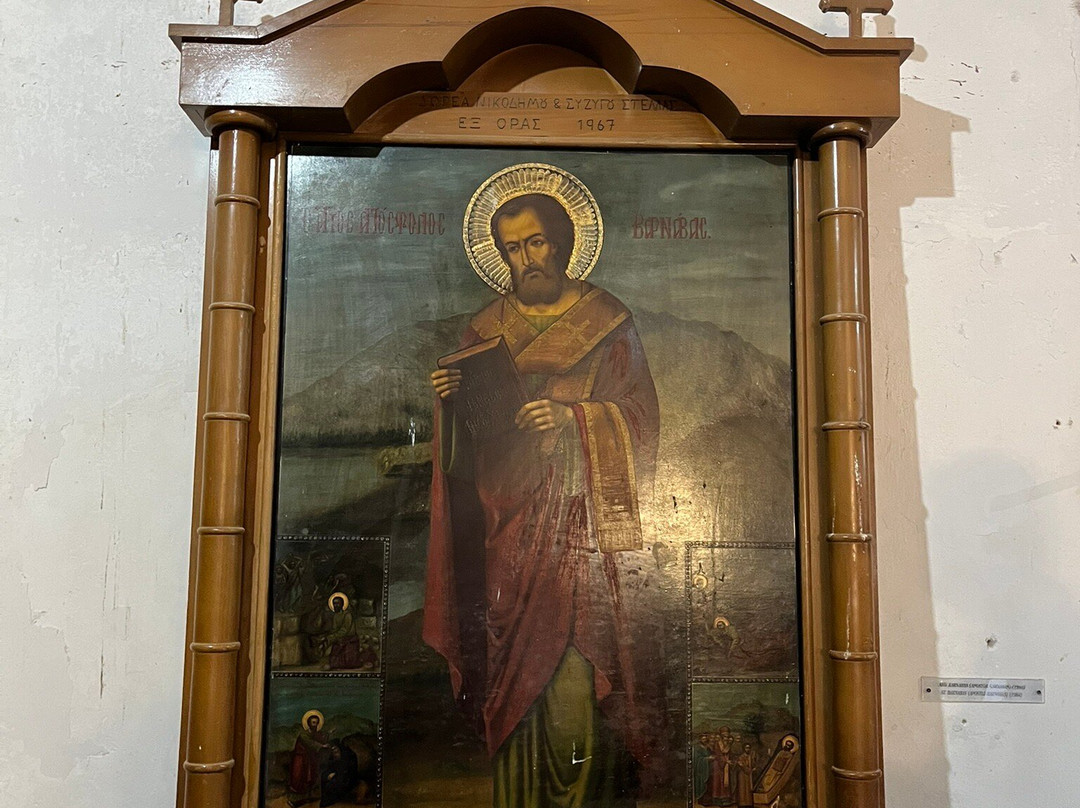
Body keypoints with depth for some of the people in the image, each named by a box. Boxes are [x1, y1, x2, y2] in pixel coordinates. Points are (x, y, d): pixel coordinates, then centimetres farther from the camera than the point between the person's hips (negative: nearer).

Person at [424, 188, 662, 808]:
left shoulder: (609, 321, 5)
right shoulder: (487, 328, 14)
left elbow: (640, 416, -1)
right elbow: (468, 436, 13)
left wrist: (571, 417, -15)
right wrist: (451, 399, -8)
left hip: (588, 518, -2)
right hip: (512, 520, 2)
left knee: (584, 659, -8)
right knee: (521, 662, 1)